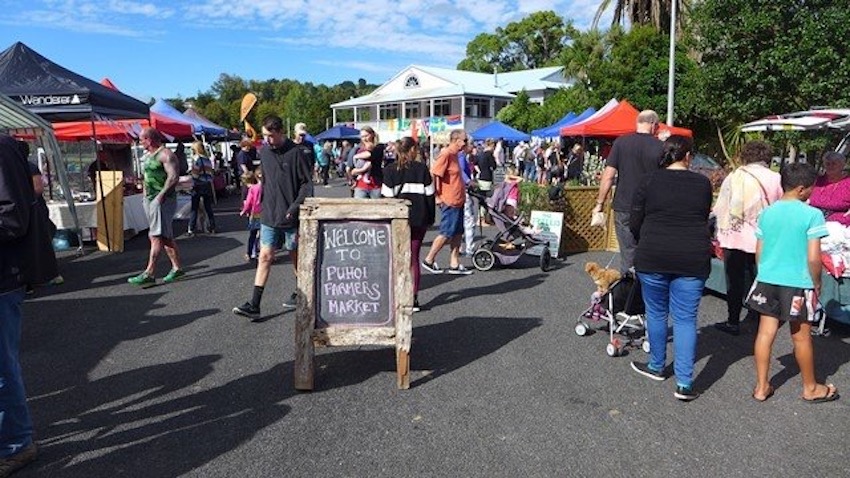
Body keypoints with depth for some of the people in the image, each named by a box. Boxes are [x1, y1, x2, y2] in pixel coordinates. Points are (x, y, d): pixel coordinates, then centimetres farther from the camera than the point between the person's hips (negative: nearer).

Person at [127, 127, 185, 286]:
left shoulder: (165, 154, -11)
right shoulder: (148, 155, 18)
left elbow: (174, 177, -20)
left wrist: (161, 195, -23)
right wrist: (146, 194, 16)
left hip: (162, 200, -10)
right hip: (150, 199, 10)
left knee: (157, 236, -11)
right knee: (165, 236, 11)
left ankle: (149, 274, -13)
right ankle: (176, 268, 17)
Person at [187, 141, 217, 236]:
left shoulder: (196, 158, -9)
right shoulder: (207, 159, 8)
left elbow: (195, 174, -12)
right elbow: (210, 173, 8)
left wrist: (192, 185, -3)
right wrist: (210, 183, 13)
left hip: (198, 186, -5)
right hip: (207, 185, 5)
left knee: (194, 209, 0)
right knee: (208, 207, 12)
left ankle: (191, 230, -1)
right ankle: (212, 228, 14)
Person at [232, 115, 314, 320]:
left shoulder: (297, 152, -10)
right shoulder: (264, 151, 6)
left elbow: (307, 183, -9)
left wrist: (295, 207, -17)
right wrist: (263, 204, 14)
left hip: (291, 216, -4)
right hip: (269, 216, 4)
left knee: (295, 256, 12)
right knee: (265, 257, 1)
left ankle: (300, 293, 32)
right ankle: (254, 305, 0)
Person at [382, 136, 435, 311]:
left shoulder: (390, 169, -2)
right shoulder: (422, 169, 0)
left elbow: (387, 197, -4)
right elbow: (430, 195, 2)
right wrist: (430, 218, 10)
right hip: (419, 219, 1)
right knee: (414, 257, 8)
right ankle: (413, 298, 8)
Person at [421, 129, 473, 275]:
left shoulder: (454, 154, 12)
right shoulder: (445, 154, -17)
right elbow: (433, 174, -22)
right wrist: (437, 196, -19)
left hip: (458, 200, 9)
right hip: (449, 202, -9)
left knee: (457, 233, 11)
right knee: (447, 233, -2)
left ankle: (454, 264, 17)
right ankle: (428, 260, 10)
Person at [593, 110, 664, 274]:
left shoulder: (621, 142, -3)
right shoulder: (660, 146, -3)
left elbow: (608, 175, -6)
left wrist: (599, 203, 1)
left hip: (624, 208, 0)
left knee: (628, 256, 6)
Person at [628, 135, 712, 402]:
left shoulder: (649, 182, -2)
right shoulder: (703, 183, 3)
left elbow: (634, 224, 0)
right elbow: (704, 219, 14)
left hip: (653, 258, -1)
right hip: (692, 260, 1)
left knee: (656, 313, 15)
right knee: (686, 319, 4)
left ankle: (656, 367, 30)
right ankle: (684, 383, 3)